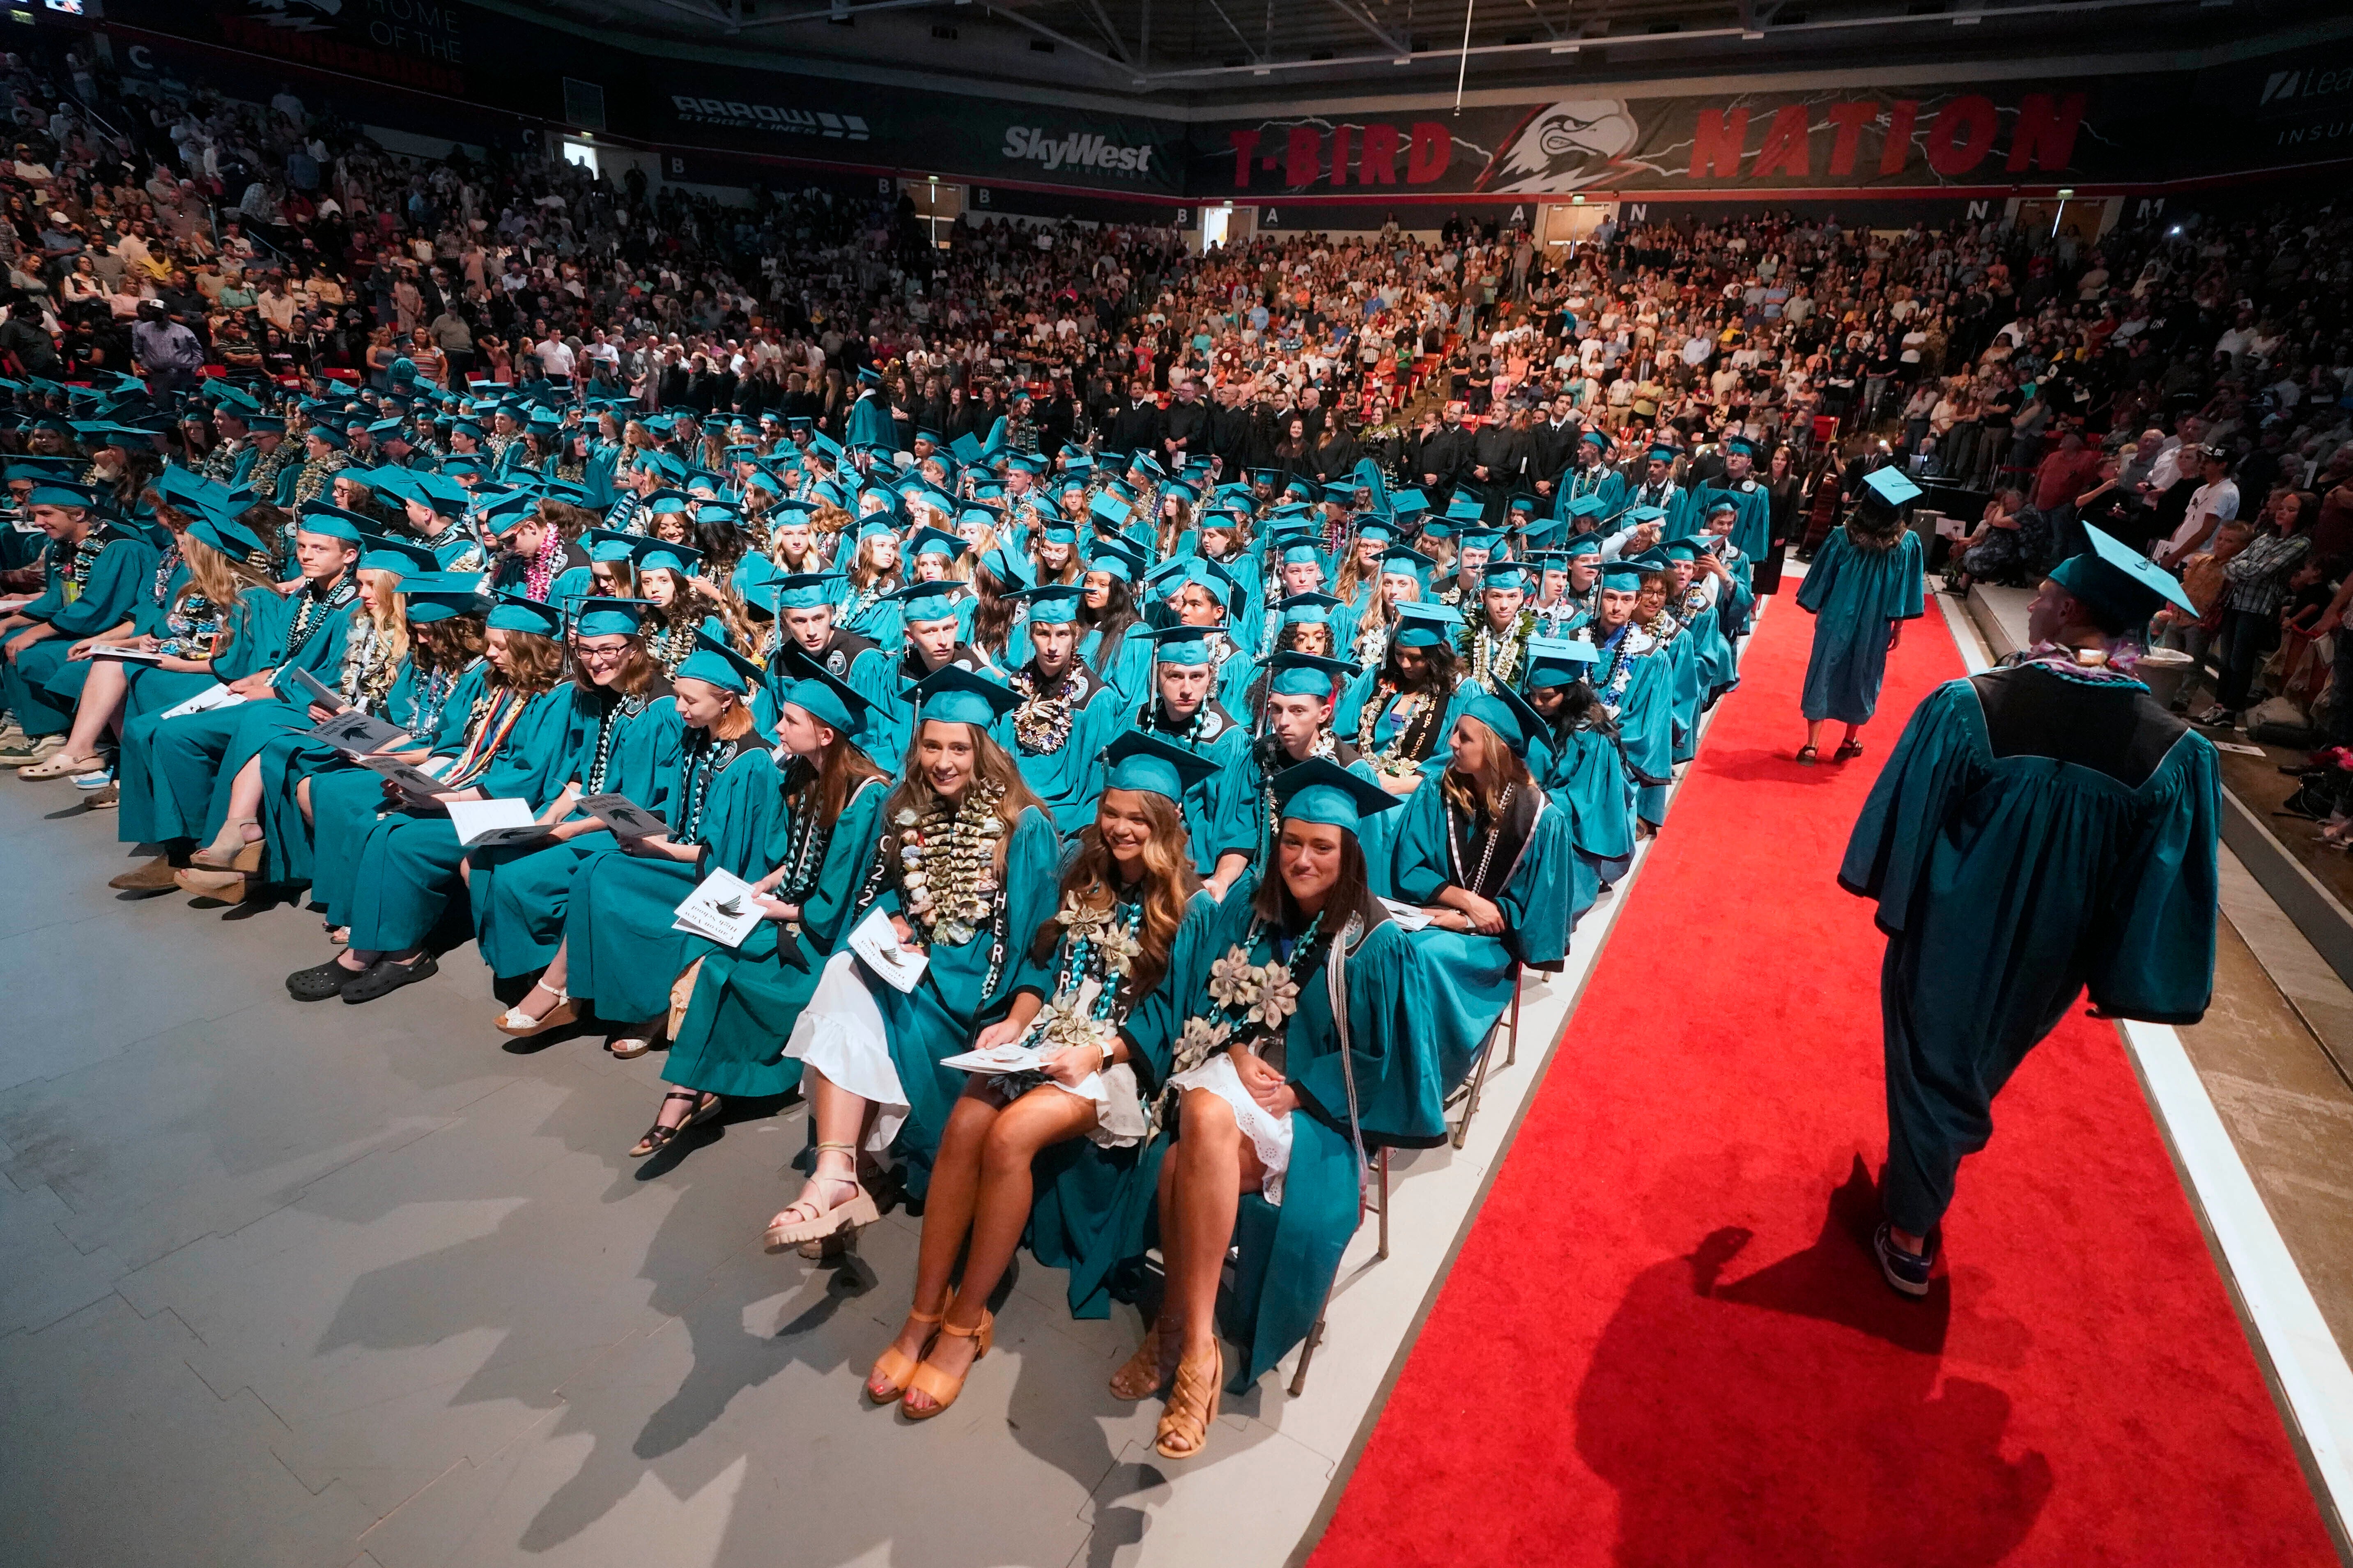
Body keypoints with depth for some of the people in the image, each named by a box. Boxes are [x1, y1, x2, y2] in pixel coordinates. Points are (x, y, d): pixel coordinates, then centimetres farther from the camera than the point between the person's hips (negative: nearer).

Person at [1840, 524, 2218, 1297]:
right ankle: (1939, 1155, 58)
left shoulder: (1967, 706, -25)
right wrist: (2119, 977, 3)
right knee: (1981, 1062, 30)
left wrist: (1891, 890, 4)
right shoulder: (2176, 751, -17)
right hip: (2052, 955, 3)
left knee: (1930, 1065, 17)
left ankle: (1911, 1239, 29)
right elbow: (2159, 887, -10)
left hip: (1950, 934, -3)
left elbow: (1903, 820, -14)